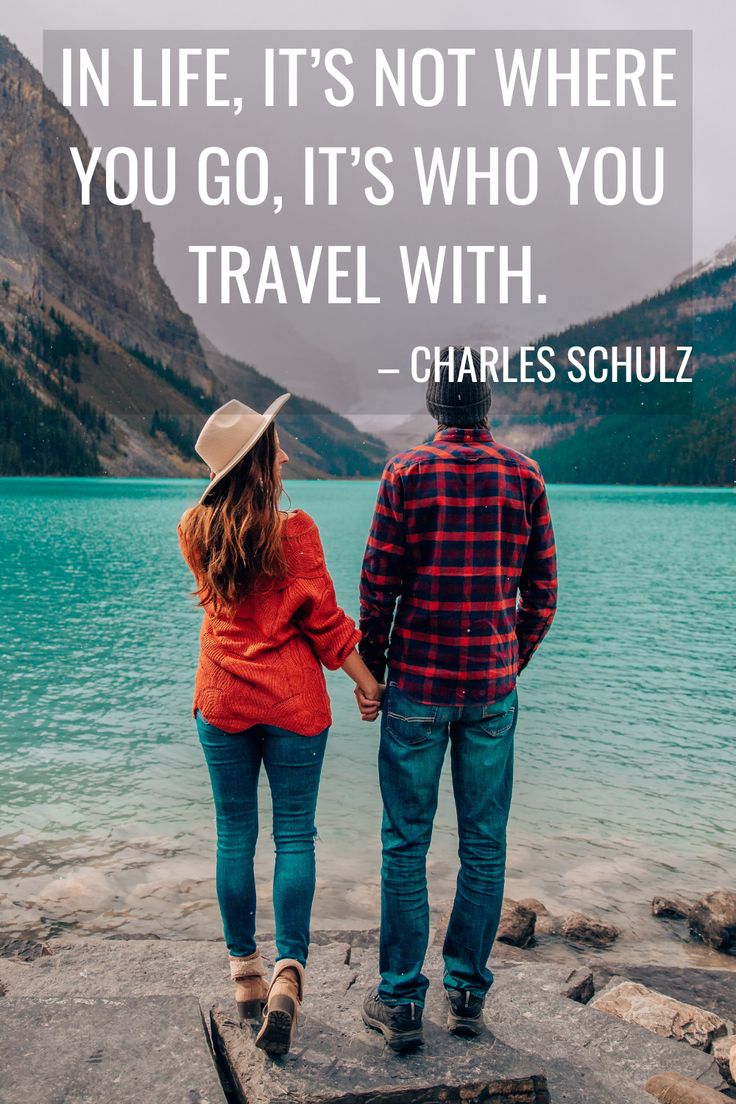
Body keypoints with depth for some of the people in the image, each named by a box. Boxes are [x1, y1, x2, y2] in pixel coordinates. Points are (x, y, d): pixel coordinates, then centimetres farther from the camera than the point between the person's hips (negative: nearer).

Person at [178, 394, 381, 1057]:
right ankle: (288, 971, -1)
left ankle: (246, 974, 24)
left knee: (235, 835, 13)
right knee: (294, 835, 7)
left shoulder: (196, 531, -1)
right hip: (293, 703, -3)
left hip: (221, 701, 3)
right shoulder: (294, 530, -13)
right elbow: (324, 620, -9)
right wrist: (369, 684, 1)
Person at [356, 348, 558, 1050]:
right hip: (493, 689, 2)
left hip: (417, 685, -2)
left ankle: (400, 1001, 16)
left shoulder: (406, 473, -6)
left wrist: (369, 673, 5)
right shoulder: (524, 477, 1)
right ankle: (467, 992, 22)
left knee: (405, 844, 8)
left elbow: (378, 585, -6)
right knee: (484, 845, 12)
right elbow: (541, 592, 3)